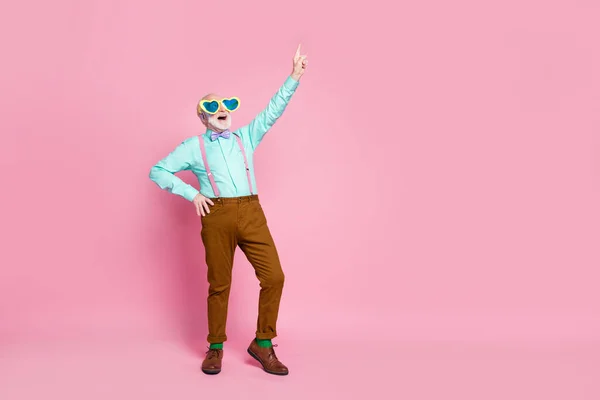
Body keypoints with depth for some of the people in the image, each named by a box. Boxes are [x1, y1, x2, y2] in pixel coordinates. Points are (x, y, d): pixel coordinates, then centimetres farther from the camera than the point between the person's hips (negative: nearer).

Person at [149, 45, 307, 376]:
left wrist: (293, 78, 4)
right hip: (217, 216, -2)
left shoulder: (245, 137, 21)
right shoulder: (193, 147, 13)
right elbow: (158, 171, 11)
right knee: (219, 284, 3)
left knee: (274, 276, -7)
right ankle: (215, 348, 18)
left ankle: (263, 343, 6)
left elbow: (273, 111, 13)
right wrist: (192, 194, 2)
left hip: (251, 212, 2)